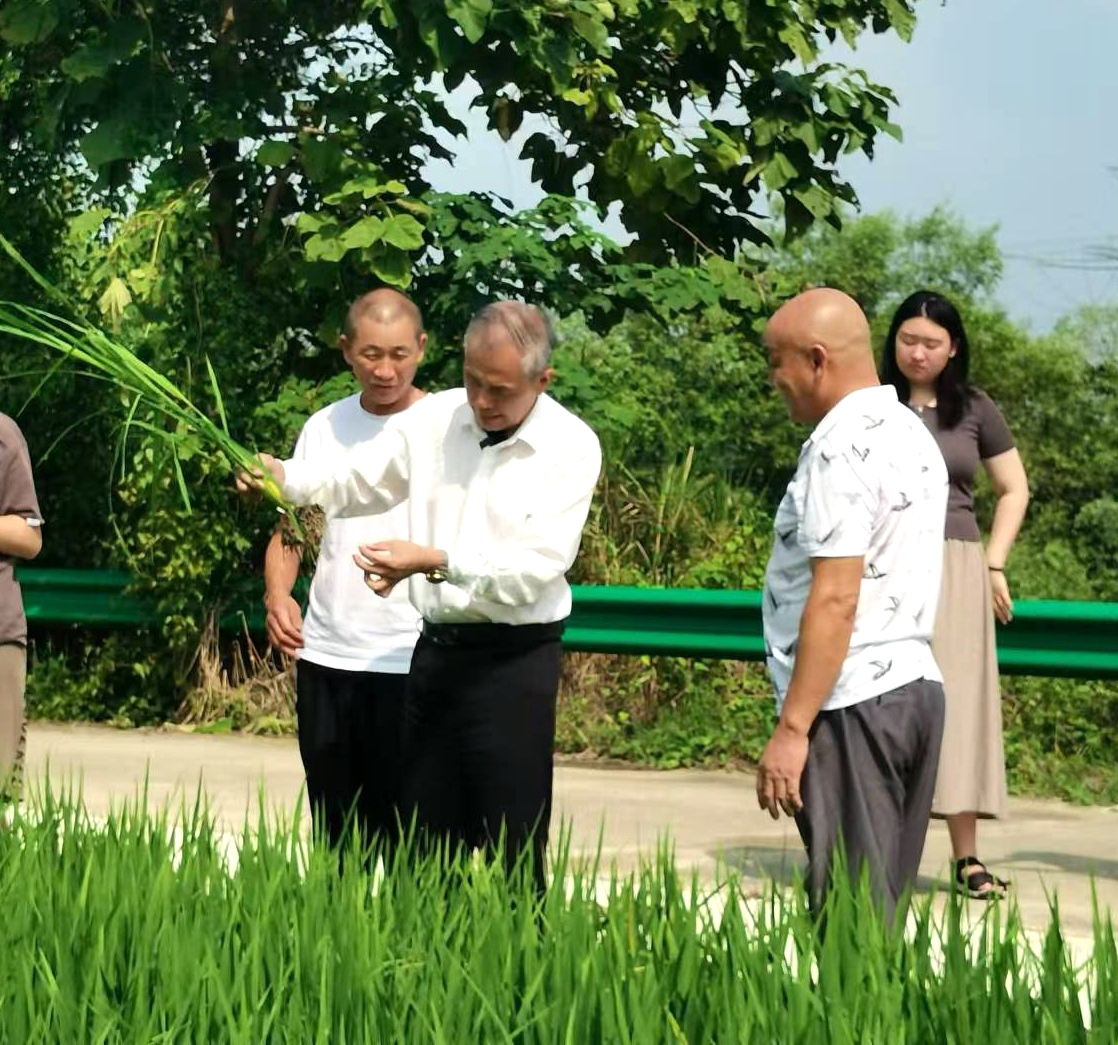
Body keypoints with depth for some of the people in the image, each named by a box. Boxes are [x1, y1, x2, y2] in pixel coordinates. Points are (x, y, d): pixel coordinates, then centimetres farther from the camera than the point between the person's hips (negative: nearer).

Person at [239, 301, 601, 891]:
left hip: (512, 662, -5)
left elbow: (535, 568, -17)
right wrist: (285, 478, -3)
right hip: (436, 650, 5)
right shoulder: (437, 418, 5)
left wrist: (437, 563, -28)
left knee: (511, 853, -4)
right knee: (423, 844, 10)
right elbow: (357, 481, 17)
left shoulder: (571, 448, -9)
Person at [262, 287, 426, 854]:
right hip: (325, 658, 4)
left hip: (411, 662, -4)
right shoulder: (324, 428, 12)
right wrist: (276, 595, -4)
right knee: (336, 842, 10)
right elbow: (288, 529, 17)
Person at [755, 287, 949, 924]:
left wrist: (791, 729, -20)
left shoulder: (842, 448, -14)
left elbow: (835, 599, -20)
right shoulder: (912, 433, 15)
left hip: (852, 703, -10)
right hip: (915, 685, 10)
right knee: (887, 906, 11)